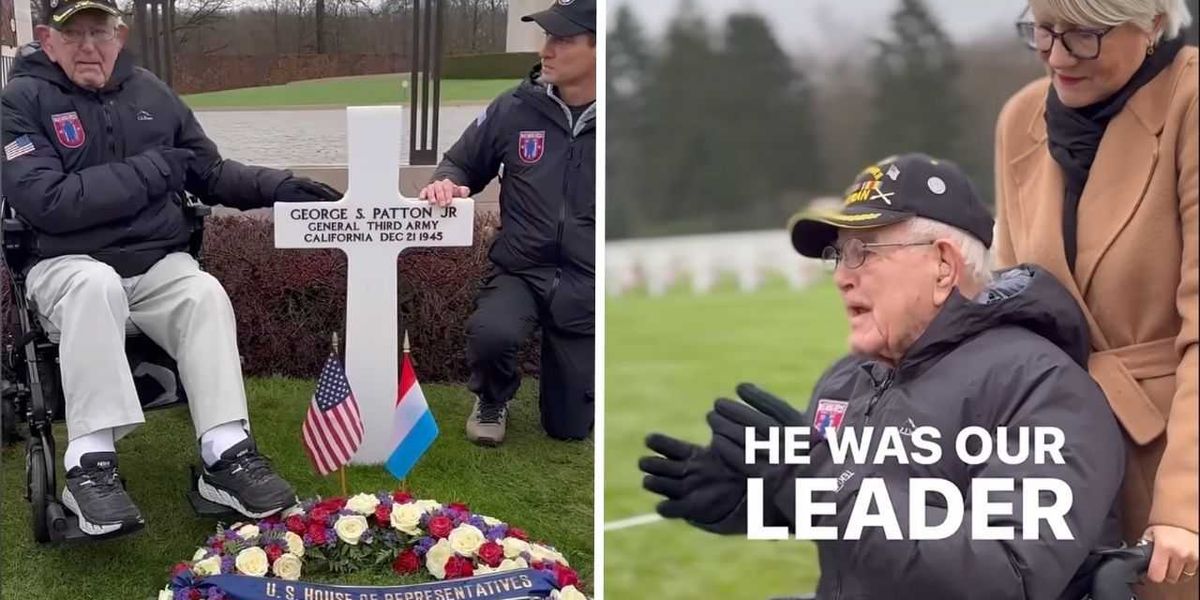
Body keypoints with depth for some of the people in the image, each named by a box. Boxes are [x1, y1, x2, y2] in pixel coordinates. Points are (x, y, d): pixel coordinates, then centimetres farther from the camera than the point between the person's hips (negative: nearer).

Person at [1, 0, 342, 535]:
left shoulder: (149, 93, 10)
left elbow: (211, 173, 17)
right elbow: (46, 202, -18)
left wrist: (279, 187, -1)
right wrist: (152, 170, -14)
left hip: (159, 264, 4)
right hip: (69, 265, -4)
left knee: (206, 294, -27)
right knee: (95, 286, -37)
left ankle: (226, 457, -31)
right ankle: (90, 465, -37)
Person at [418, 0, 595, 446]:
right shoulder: (515, 109, -5)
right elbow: (462, 163, 10)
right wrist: (446, 182, -13)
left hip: (588, 287, -1)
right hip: (522, 273, 1)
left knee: (568, 427, 5)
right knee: (490, 333, -34)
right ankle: (491, 402, 3)